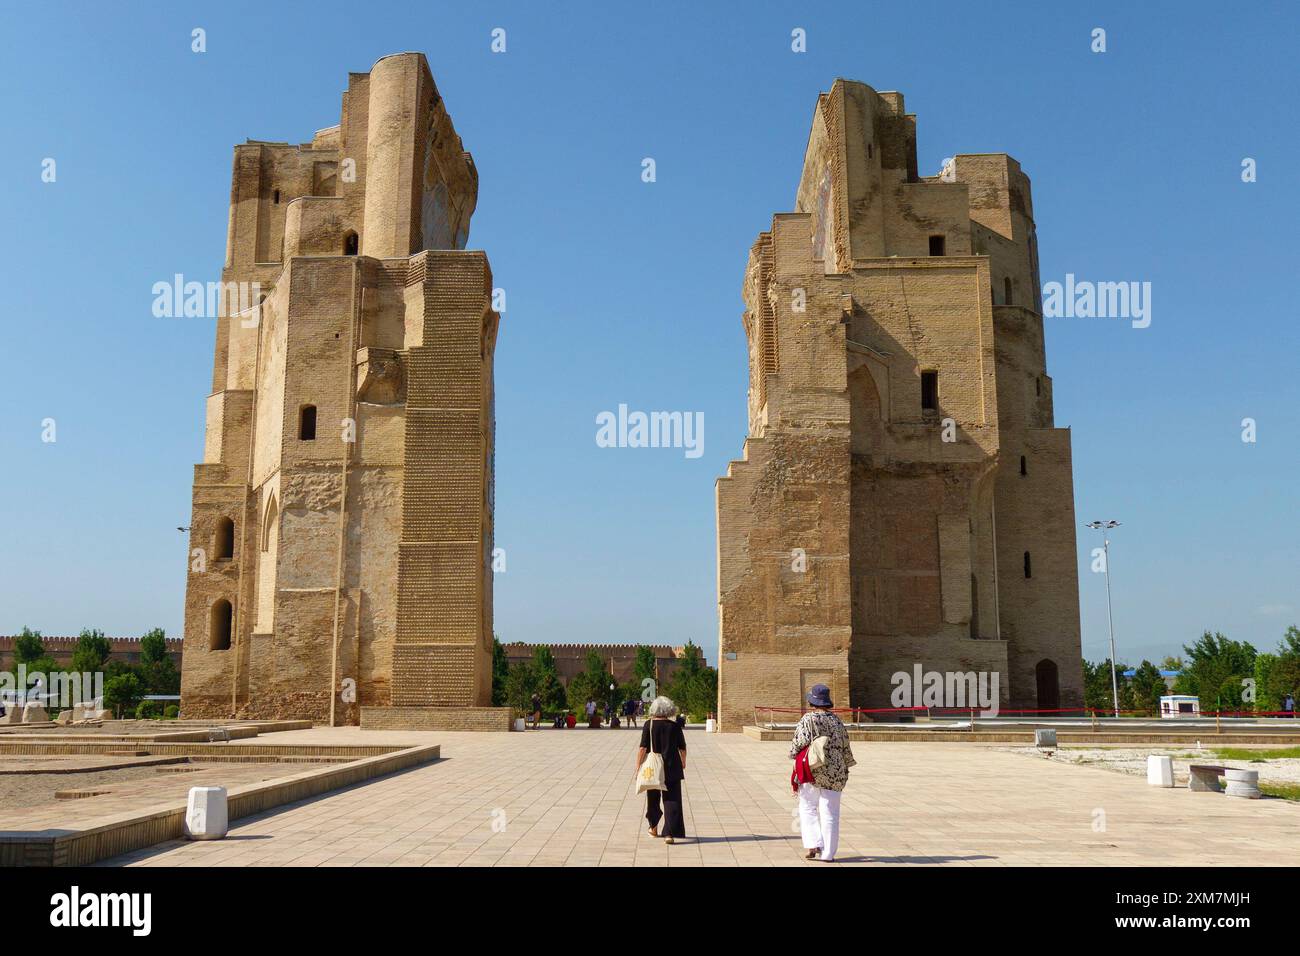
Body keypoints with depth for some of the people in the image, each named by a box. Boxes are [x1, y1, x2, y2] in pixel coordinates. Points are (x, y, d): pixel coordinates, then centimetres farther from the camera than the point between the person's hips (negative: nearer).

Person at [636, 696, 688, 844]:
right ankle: (669, 833, -10)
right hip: (672, 768, 0)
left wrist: (638, 766, -2)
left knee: (653, 798, 19)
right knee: (672, 800, 0)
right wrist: (683, 762, 22)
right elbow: (682, 748, 4)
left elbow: (642, 748, -10)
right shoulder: (675, 726, -3)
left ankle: (654, 827, 35)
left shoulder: (649, 725, -7)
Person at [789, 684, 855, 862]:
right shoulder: (836, 721, 3)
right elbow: (845, 747, 8)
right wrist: (845, 767, 22)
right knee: (829, 813, 7)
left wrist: (793, 754, 9)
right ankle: (827, 853, 7)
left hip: (811, 771, -3)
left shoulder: (807, 720, -8)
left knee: (808, 809, 11)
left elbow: (798, 743, -11)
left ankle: (813, 844, -3)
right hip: (834, 773, 3)